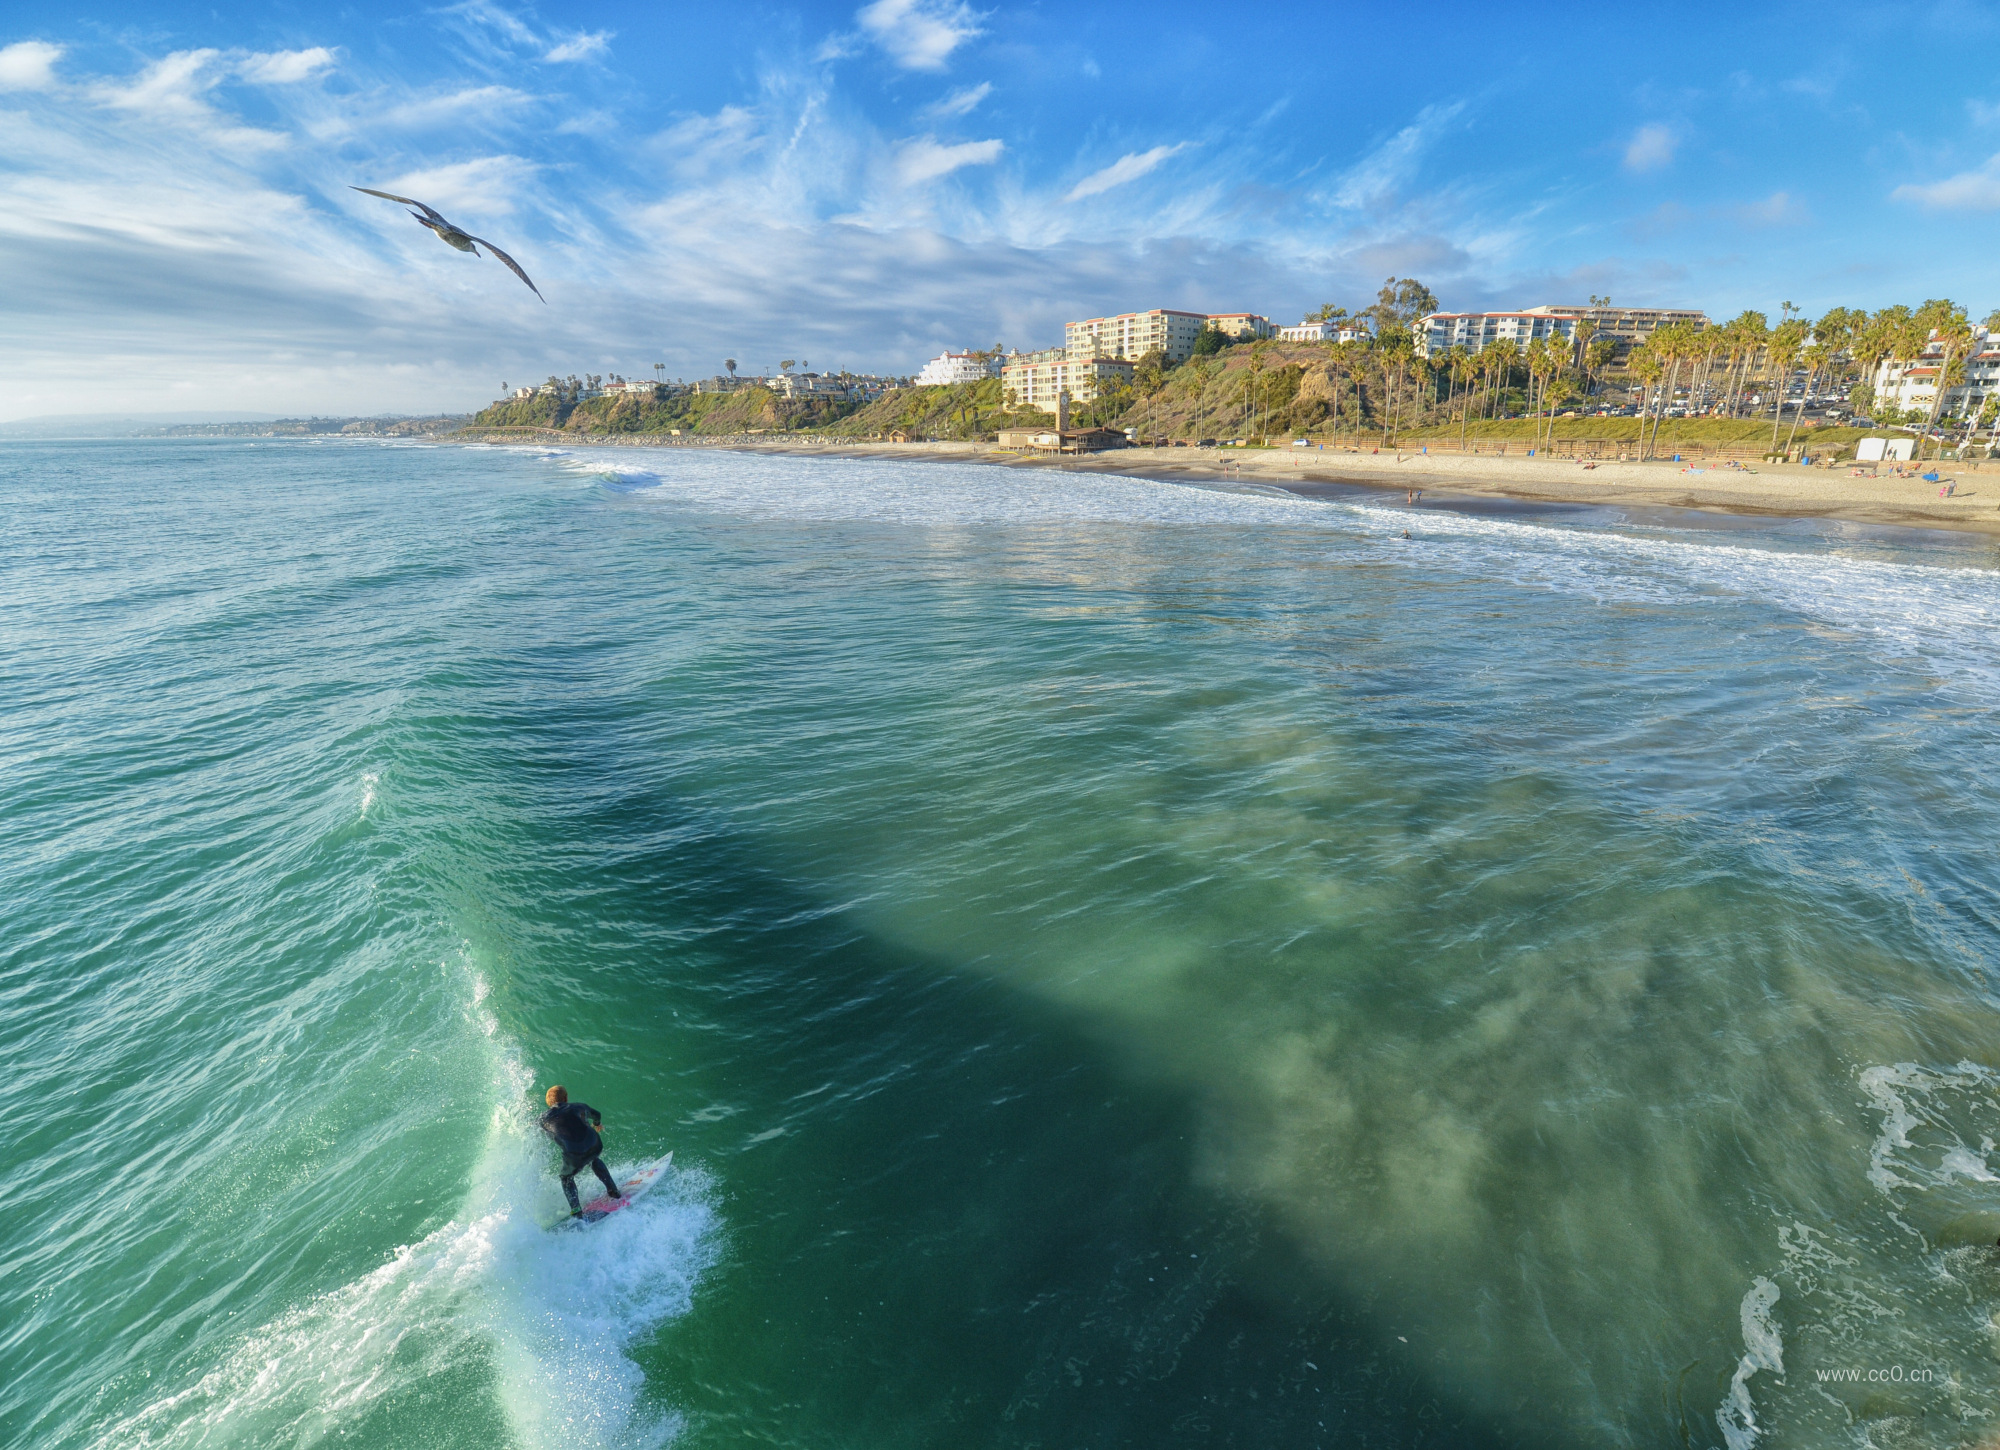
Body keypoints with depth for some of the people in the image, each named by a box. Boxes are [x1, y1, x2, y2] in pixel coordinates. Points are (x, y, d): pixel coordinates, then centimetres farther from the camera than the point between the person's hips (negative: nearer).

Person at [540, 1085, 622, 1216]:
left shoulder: (544, 1118, 13)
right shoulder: (577, 1107, 18)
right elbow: (596, 1114, 39)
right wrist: (597, 1123, 62)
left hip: (575, 1157, -2)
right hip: (595, 1145, 2)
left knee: (566, 1178, 29)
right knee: (594, 1161, 38)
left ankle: (576, 1211, 17)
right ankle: (612, 1190, 36)